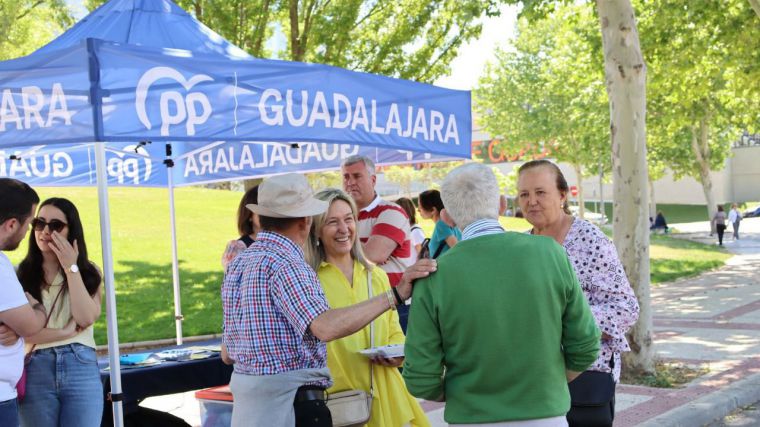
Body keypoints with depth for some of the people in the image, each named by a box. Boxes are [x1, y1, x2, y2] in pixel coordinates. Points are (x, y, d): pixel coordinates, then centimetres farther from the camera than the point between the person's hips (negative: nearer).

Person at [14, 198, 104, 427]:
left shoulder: (88, 272, 8)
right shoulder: (20, 273, 4)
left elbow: (86, 318, -9)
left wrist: (71, 267, -8)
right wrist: (66, 332, -10)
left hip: (82, 368, 0)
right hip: (35, 372, 0)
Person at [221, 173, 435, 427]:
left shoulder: (239, 262, 11)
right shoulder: (285, 264, -17)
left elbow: (229, 348, 16)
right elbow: (325, 327, -32)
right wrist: (394, 295, -31)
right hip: (290, 403, -9)